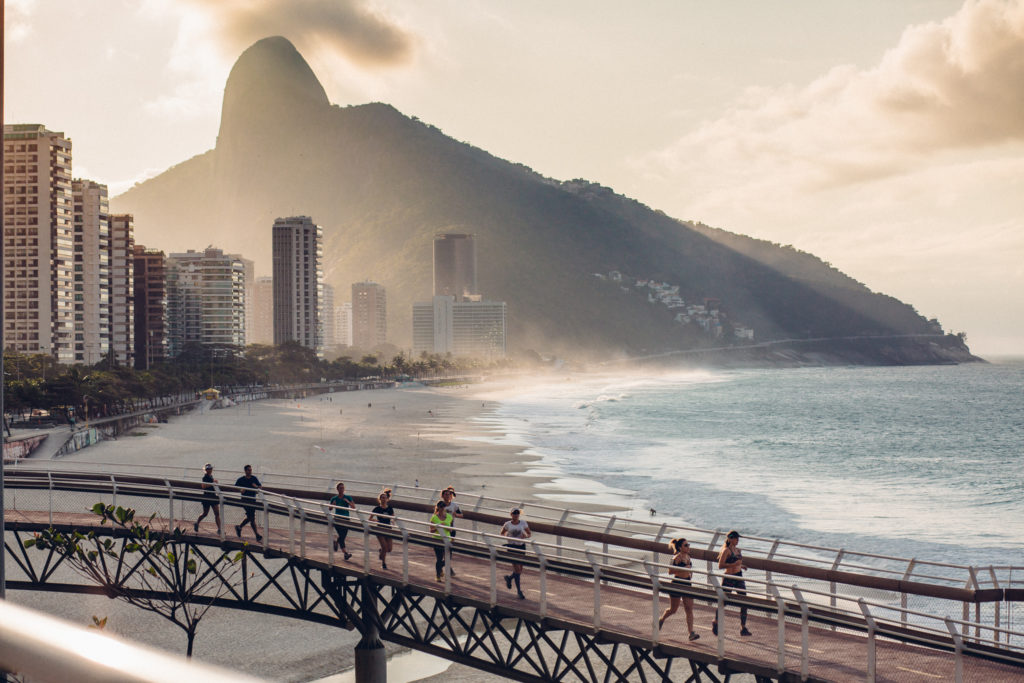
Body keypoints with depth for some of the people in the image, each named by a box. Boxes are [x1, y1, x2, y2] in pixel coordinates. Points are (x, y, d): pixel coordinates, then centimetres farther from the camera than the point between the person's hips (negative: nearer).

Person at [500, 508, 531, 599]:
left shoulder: (523, 523, 1)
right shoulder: (507, 524, -2)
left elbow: (529, 534, 8)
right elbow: (502, 533, 13)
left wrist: (525, 536, -14)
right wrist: (506, 536, -9)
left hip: (521, 547, 3)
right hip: (512, 547, -3)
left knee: (520, 570, 9)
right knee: (517, 569, -9)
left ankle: (509, 578, 41)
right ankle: (519, 590, 2)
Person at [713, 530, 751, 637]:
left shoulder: (737, 550, 11)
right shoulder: (726, 550, -12)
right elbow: (720, 566, -19)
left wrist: (740, 565, 8)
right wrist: (734, 564, -25)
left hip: (739, 577, 7)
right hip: (729, 578, -7)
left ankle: (743, 628, 2)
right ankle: (715, 623, 29)